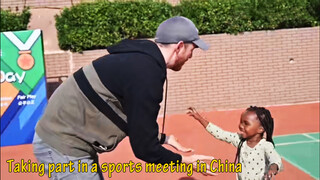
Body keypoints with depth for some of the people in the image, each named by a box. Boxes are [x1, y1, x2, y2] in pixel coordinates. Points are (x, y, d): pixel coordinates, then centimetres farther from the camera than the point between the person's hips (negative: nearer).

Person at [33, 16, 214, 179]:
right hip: (64, 146, -10)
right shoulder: (146, 74, -23)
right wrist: (185, 160, -5)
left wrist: (162, 138, 19)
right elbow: (144, 149, -19)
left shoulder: (140, 58, 6)